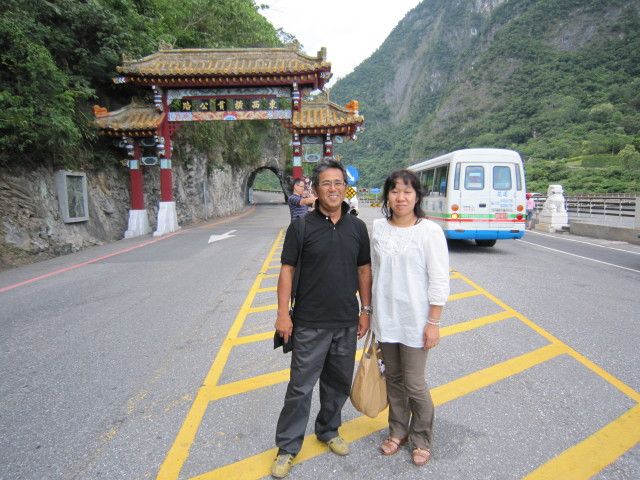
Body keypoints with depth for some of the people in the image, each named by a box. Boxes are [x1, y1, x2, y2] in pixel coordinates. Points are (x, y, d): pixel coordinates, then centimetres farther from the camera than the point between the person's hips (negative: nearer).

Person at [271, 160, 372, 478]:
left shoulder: (357, 227, 3)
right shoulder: (301, 226, -7)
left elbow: (364, 270, 9)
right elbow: (287, 270, -6)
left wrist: (366, 311, 8)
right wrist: (283, 314, -10)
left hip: (347, 323, 4)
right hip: (310, 324, -3)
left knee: (339, 383, 18)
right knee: (300, 386, 5)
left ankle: (328, 431, 41)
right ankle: (287, 447, 23)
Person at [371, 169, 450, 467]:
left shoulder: (429, 231, -11)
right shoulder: (378, 227, 2)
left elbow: (439, 280, -10)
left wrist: (433, 323, -11)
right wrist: (371, 311, 13)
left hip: (414, 320, -4)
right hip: (385, 318, 4)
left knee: (414, 384, 5)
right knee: (393, 378, 17)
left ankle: (422, 440, 30)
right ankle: (398, 432, 38)